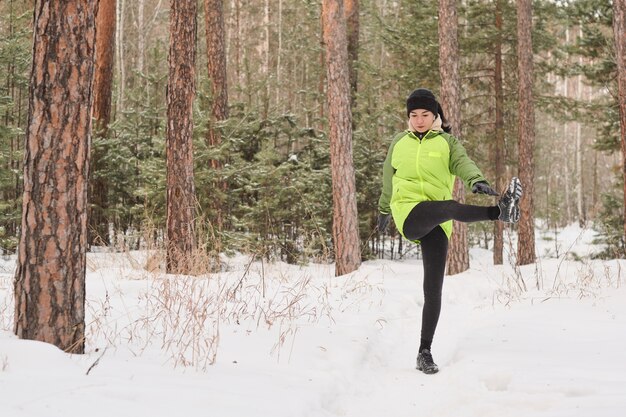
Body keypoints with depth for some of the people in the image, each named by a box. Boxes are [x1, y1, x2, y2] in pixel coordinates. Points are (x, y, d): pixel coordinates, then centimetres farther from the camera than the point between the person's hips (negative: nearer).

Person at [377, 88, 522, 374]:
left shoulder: (447, 142, 11)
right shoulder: (399, 143, 15)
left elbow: (462, 163, -9)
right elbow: (388, 180, 28)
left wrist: (476, 180, -31)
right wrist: (383, 211, 38)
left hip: (437, 223, 1)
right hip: (409, 213, -1)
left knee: (434, 289, -1)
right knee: (450, 207, -35)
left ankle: (425, 352, 6)